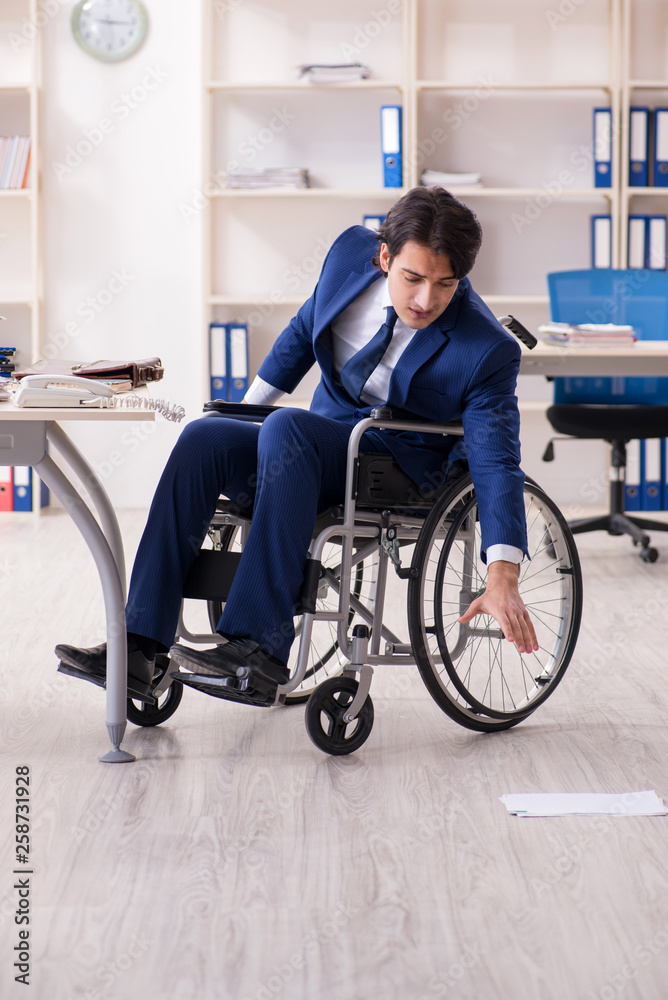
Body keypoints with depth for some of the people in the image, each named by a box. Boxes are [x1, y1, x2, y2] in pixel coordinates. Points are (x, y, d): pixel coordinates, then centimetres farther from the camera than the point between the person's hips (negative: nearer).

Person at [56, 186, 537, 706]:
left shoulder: (488, 350, -19)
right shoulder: (352, 254, -5)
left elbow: (497, 463, -20)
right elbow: (304, 331, 14)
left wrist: (503, 580, -31)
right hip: (322, 449, 6)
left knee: (286, 426, -34)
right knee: (204, 438, -22)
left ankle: (261, 646, -39)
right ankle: (139, 650, -28)